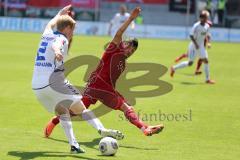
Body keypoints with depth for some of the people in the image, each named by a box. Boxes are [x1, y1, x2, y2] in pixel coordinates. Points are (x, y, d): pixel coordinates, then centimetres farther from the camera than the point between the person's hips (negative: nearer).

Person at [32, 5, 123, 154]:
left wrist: (60, 14, 61)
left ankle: (73, 144, 3)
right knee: (80, 107, -7)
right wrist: (57, 51, -52)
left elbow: (50, 24, 44)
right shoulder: (61, 39, -3)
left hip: (36, 86, 8)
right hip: (53, 82, -8)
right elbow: (56, 45, -29)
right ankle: (102, 129, -25)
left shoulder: (47, 35, 19)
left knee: (62, 112, 16)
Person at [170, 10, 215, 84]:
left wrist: (208, 42, 1)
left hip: (201, 46, 6)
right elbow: (191, 35, -19)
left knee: (206, 61, -2)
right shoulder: (196, 26, -19)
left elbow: (208, 35, 15)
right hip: (194, 46, -6)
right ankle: (174, 68, 14)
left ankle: (207, 79, 5)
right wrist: (195, 44, -26)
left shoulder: (207, 26, 1)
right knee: (190, 63, -5)